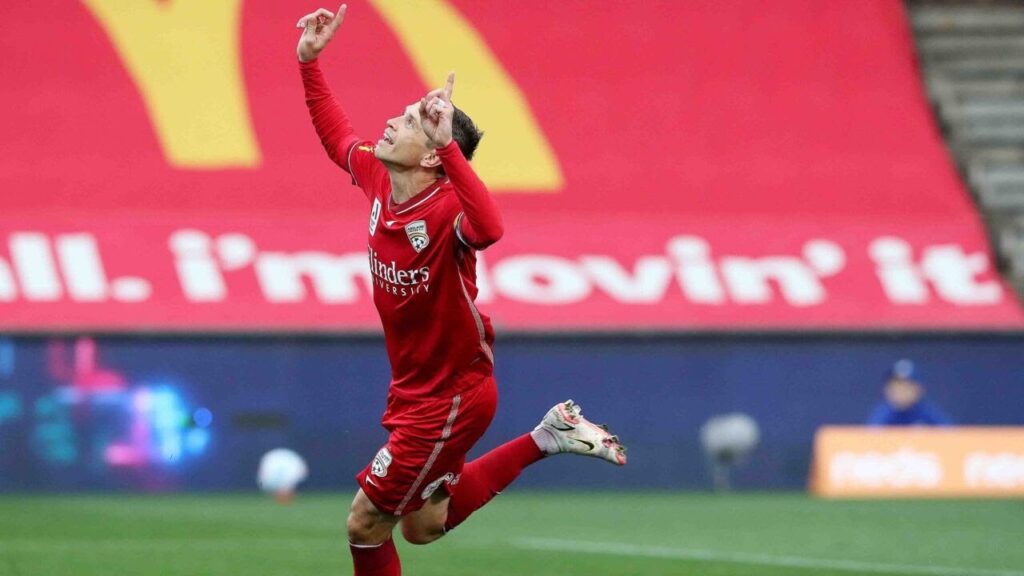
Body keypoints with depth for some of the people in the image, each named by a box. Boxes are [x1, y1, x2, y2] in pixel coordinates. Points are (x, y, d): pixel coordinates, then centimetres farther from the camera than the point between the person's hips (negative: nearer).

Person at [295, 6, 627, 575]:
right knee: (421, 524, 24)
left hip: (450, 397, -9)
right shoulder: (377, 179, -7)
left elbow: (487, 229, -54)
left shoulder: (446, 209, -29)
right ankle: (546, 438, 29)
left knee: (366, 523, 0)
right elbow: (337, 134, 15)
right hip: (415, 392, 9)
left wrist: (447, 145, -59)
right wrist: (310, 61, 8)